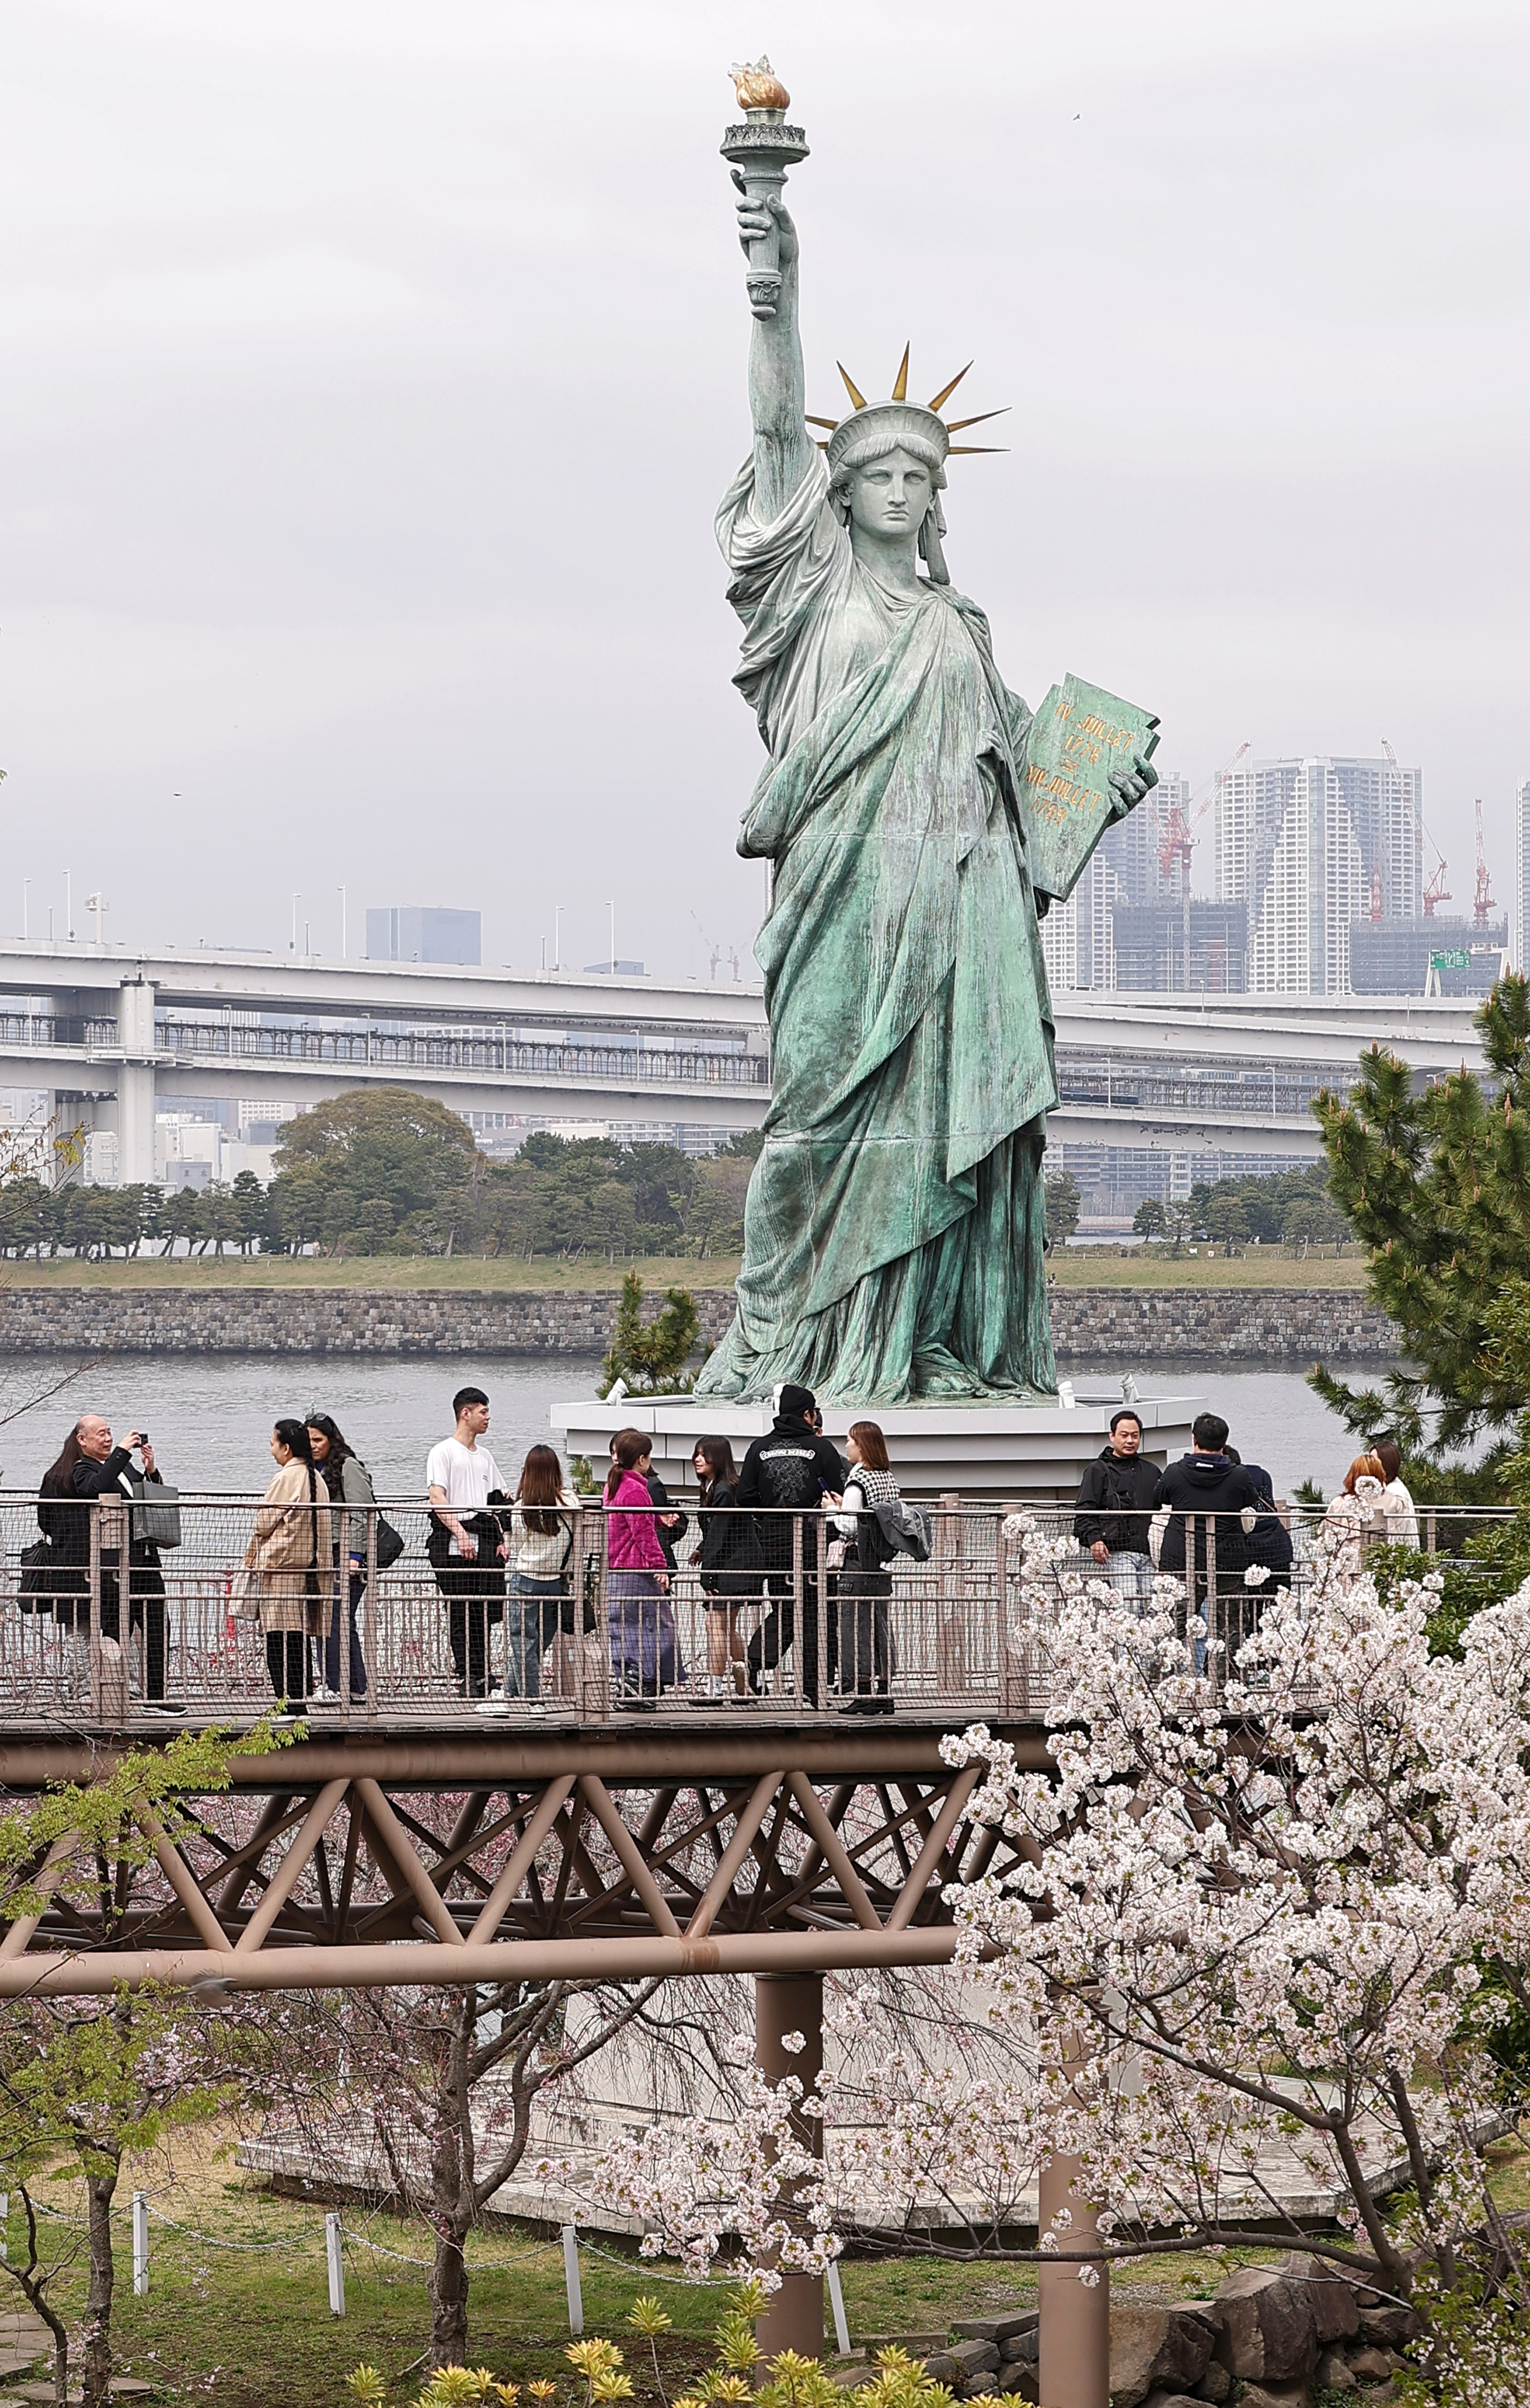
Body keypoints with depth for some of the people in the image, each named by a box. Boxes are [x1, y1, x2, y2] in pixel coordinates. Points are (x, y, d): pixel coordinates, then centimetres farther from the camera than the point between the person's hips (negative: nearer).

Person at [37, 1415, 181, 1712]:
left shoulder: (124, 1467, 20)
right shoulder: (82, 1470, -4)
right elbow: (96, 1488, -27)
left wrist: (151, 1472, 7)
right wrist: (122, 1452, -24)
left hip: (145, 1562, 8)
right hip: (114, 1566, -8)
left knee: (156, 1632, 6)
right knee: (116, 1634, -6)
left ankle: (155, 1697, 11)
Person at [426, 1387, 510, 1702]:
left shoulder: (485, 1457, 21)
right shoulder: (443, 1453, 0)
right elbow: (437, 1498, -11)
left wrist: (504, 1537, 7)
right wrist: (459, 1532, -20)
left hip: (485, 1545, 6)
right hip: (454, 1546, -6)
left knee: (486, 1613, 1)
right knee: (460, 1614, -5)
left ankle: (478, 1678, 6)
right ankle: (467, 1679, -4)